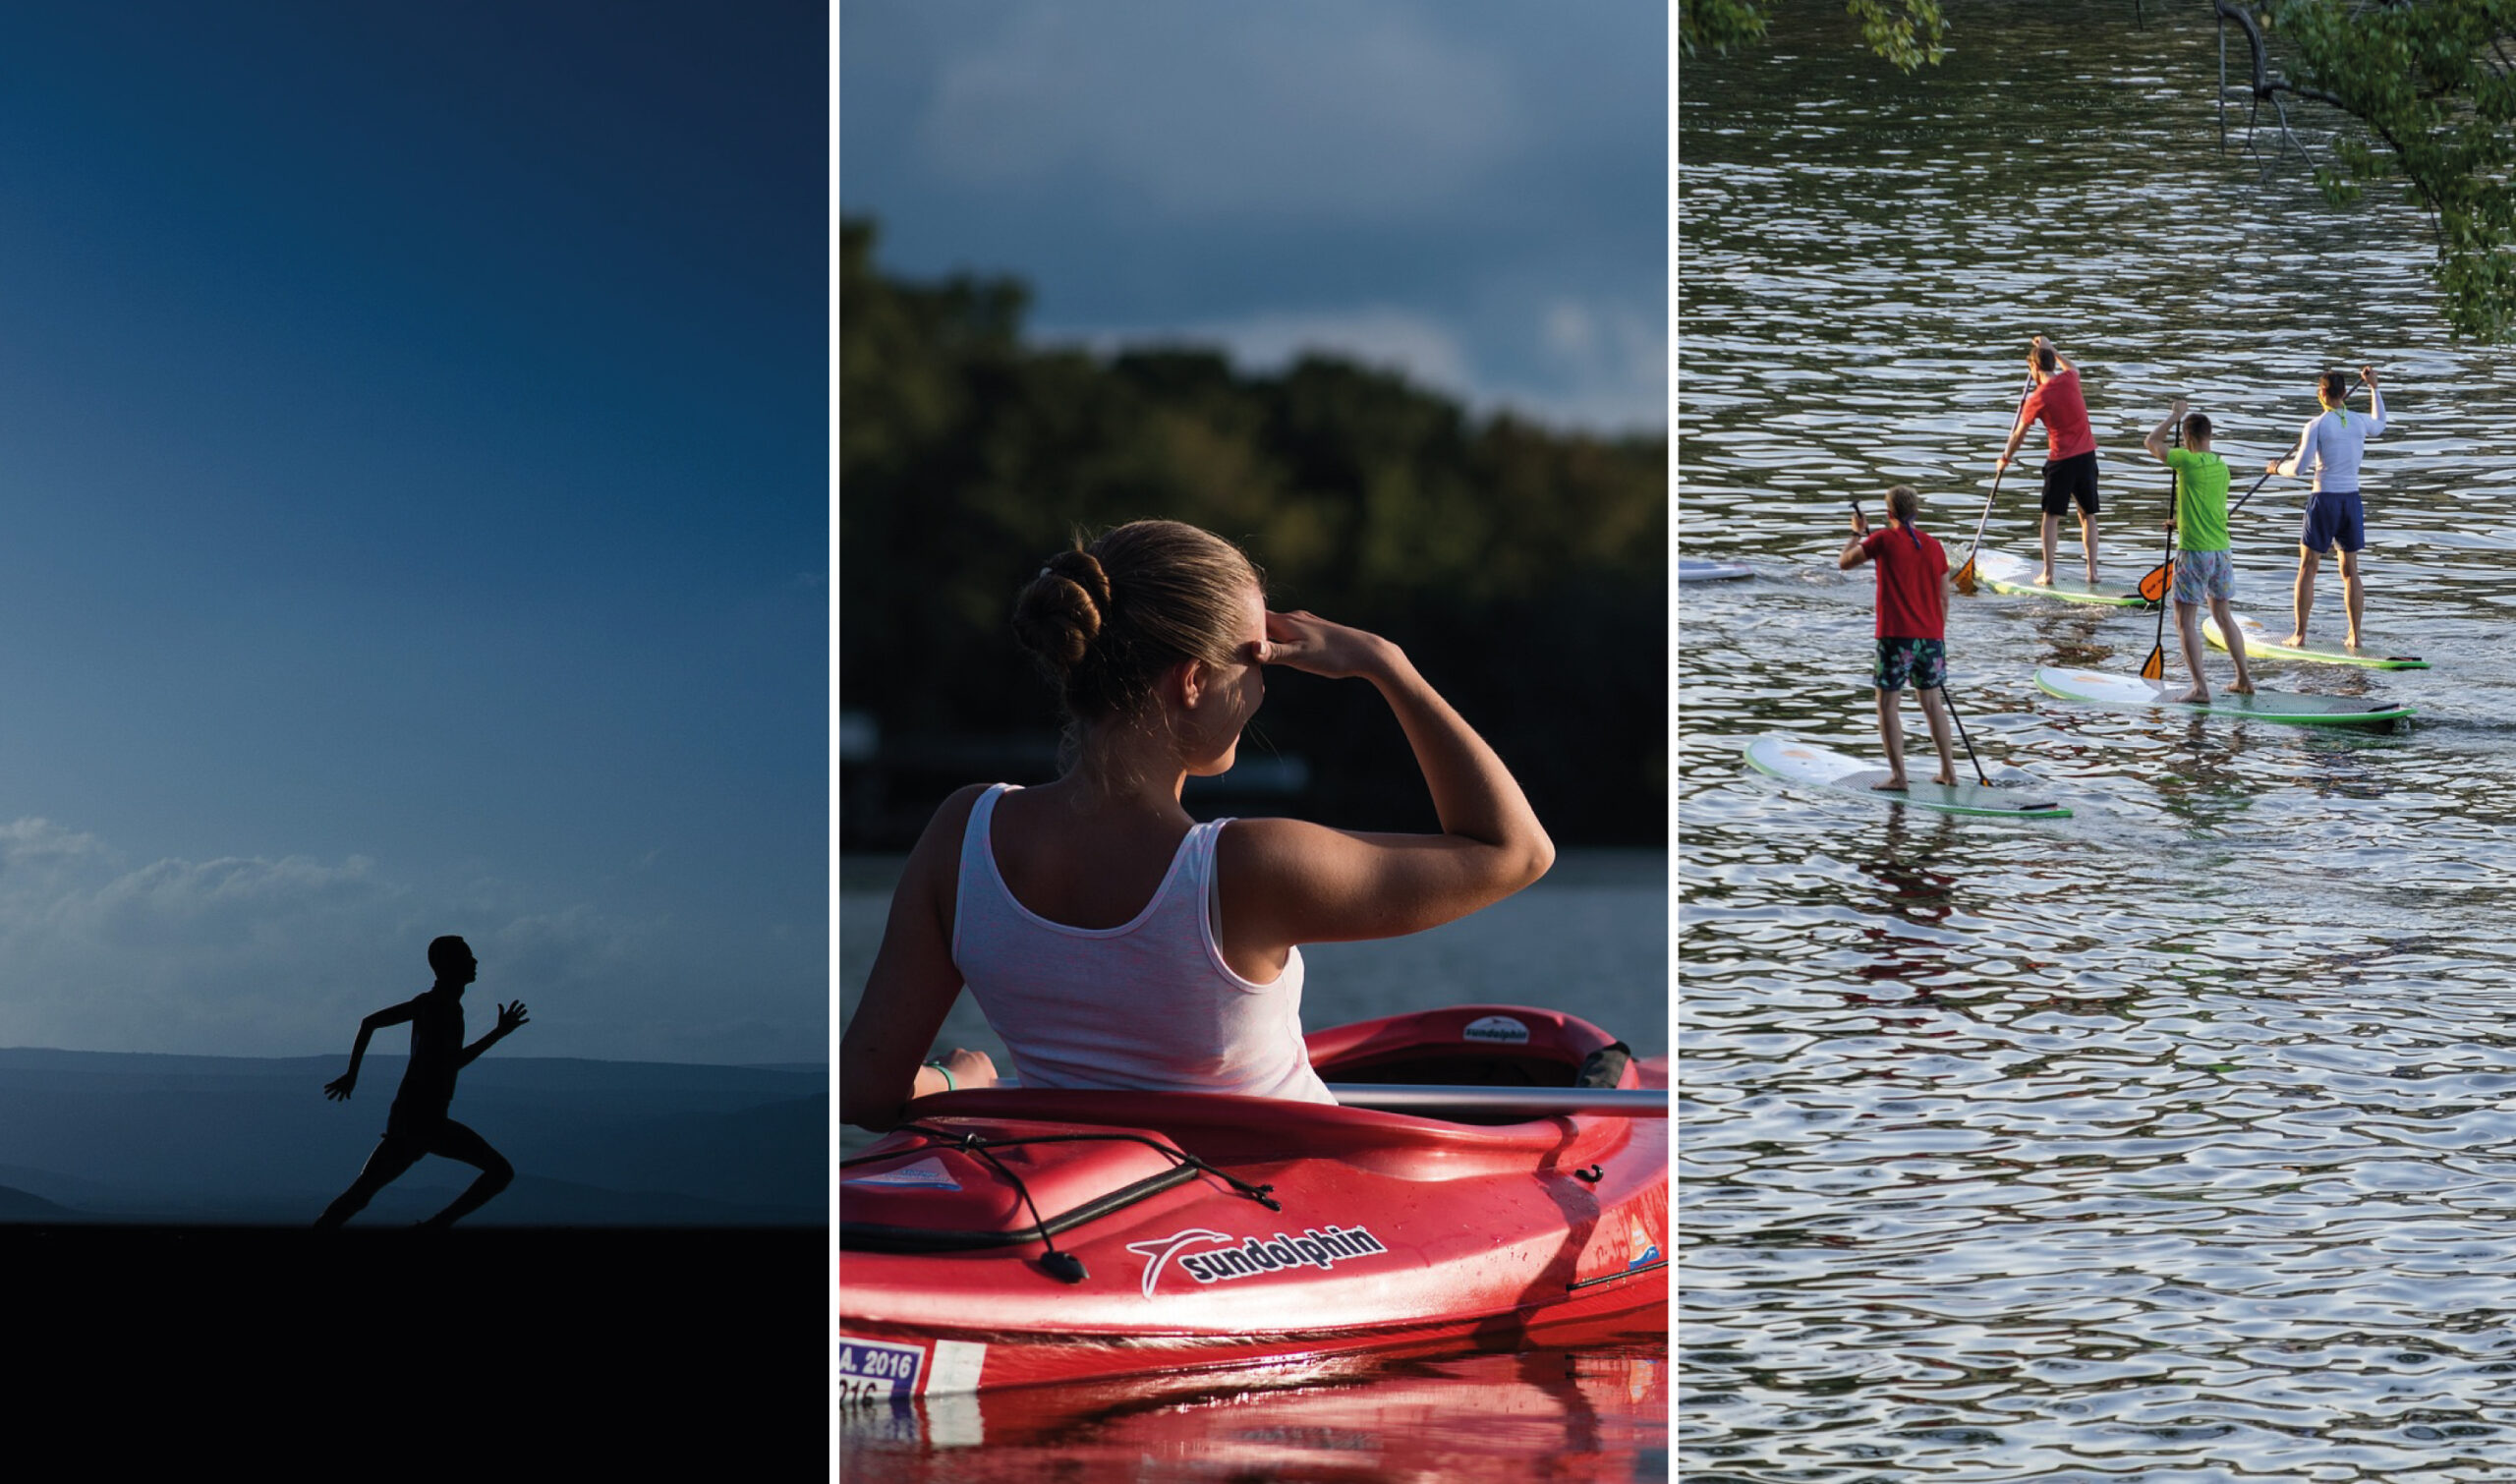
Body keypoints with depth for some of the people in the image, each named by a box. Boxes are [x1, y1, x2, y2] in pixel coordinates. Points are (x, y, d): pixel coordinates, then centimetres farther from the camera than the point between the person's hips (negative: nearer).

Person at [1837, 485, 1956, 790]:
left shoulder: (1883, 540, -7)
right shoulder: (1933, 545, 7)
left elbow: (1844, 562, 6)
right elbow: (1944, 598, 11)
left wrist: (1858, 533, 22)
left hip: (1896, 636, -5)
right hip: (1931, 636, 5)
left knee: (1888, 705, 2)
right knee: (1932, 702, 16)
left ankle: (1898, 777, -3)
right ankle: (1948, 770, 20)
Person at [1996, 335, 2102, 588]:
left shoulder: (2036, 400, -9)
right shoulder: (2069, 380, 0)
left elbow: (2018, 436, 4)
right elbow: (2073, 369, 30)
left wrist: (2005, 459, 20)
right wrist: (2051, 350, 35)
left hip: (2061, 460, -4)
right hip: (2087, 454, 4)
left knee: (2052, 516, 7)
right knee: (2088, 515, 10)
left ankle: (2048, 574, 4)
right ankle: (2092, 571, 7)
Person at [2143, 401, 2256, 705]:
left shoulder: (2187, 461, -14)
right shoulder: (2222, 467, 7)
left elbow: (2151, 442, -3)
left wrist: (2175, 415, 8)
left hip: (2193, 551, -7)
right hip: (2221, 550, 7)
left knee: (2186, 621, -1)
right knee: (2223, 615, 20)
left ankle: (2200, 687, -7)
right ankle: (2244, 679, 23)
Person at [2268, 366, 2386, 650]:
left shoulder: (2317, 425, -11)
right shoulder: (2360, 423, 4)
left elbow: (2299, 466, -14)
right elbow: (2379, 425, 30)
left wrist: (2278, 467, 7)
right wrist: (2374, 388, 38)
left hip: (2325, 500, -4)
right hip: (2352, 499, 4)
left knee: (2307, 568, 4)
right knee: (2350, 570, 11)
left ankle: (2300, 634, 2)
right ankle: (2355, 636, 11)